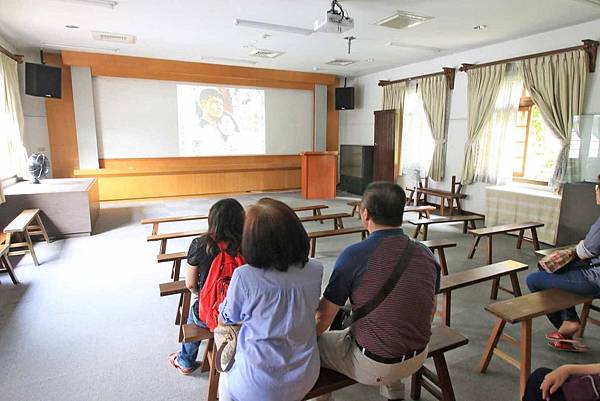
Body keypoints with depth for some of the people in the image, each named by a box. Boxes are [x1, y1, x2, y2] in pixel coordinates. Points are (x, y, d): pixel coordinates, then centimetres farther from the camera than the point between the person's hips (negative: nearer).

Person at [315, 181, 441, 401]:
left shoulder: (354, 255, -22)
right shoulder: (426, 254, -5)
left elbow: (323, 319, -14)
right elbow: (431, 310, 9)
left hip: (372, 366, -5)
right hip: (418, 359, 6)